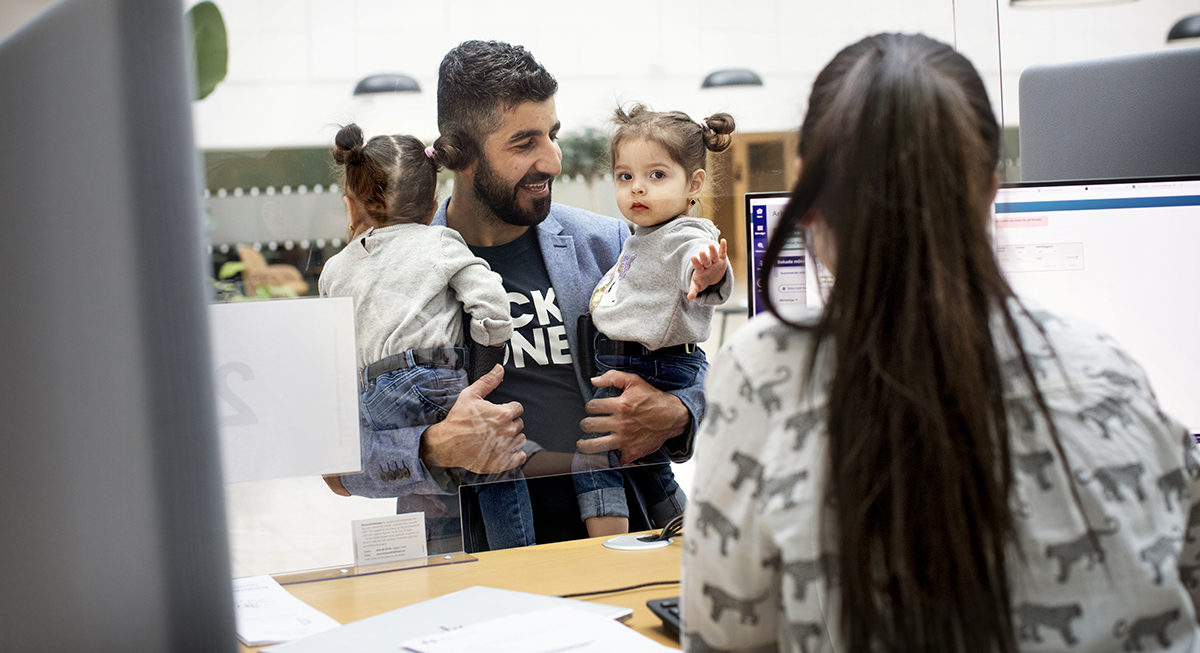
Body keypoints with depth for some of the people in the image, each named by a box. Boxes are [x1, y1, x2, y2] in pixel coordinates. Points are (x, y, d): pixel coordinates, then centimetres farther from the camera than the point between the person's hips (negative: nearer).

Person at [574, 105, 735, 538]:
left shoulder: (687, 237, -19)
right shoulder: (644, 237, 12)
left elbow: (699, 266, -42)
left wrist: (709, 278, -63)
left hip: (649, 372, -11)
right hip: (627, 371, 11)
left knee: (592, 457, -11)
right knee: (645, 465, 22)